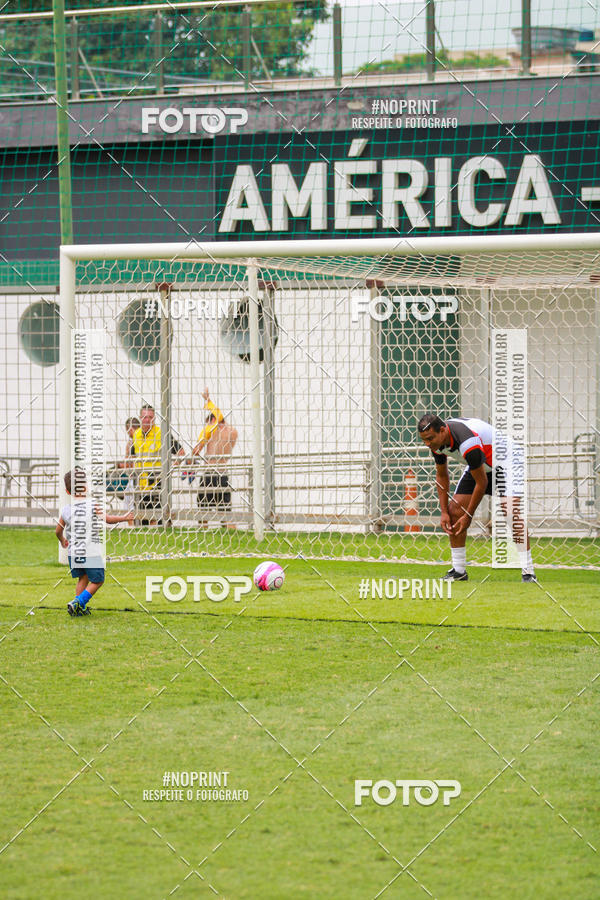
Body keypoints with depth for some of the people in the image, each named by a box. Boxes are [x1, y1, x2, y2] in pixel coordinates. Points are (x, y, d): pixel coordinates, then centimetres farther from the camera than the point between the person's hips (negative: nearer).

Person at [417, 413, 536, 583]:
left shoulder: (468, 442, -38)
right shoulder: (437, 440, -13)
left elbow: (482, 483, -28)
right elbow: (441, 475, 3)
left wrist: (468, 516, -19)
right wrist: (444, 511, -4)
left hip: (505, 460, -8)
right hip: (480, 465, 8)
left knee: (512, 512, -25)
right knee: (454, 510, -3)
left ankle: (528, 573, -23)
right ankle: (458, 571, 8)